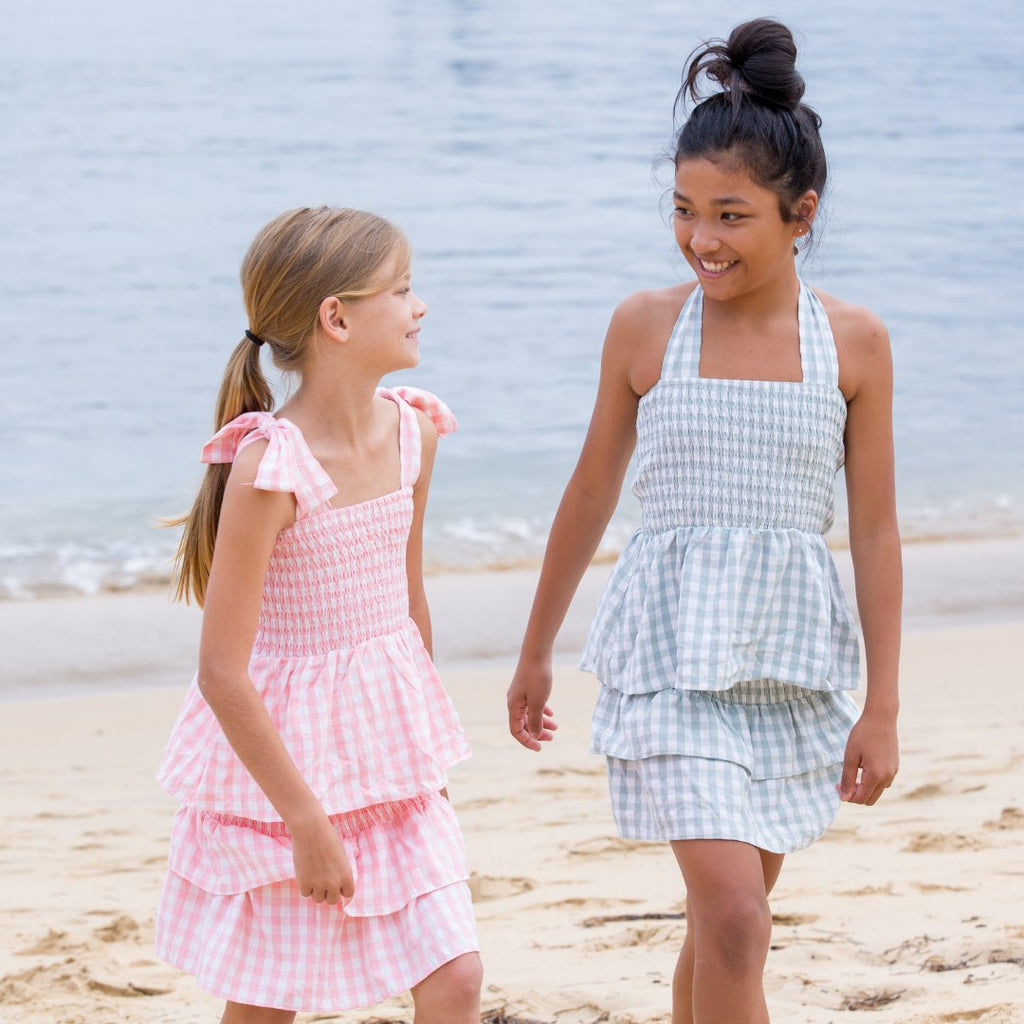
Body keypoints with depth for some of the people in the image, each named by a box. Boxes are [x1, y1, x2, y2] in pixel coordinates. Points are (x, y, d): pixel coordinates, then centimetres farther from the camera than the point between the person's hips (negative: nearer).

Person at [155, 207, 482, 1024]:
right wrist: (305, 821, -18)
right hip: (282, 756, -6)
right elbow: (222, 673, -21)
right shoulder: (270, 465, -22)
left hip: (389, 753, 6)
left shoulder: (410, 433, 0)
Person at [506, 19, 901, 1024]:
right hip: (670, 649, -2)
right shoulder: (645, 326, -2)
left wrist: (882, 706, 0)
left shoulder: (853, 341, -1)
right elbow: (592, 492, 9)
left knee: (728, 911, 12)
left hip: (792, 655, 2)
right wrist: (535, 651, 16)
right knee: (732, 910, -15)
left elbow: (874, 530, 2)